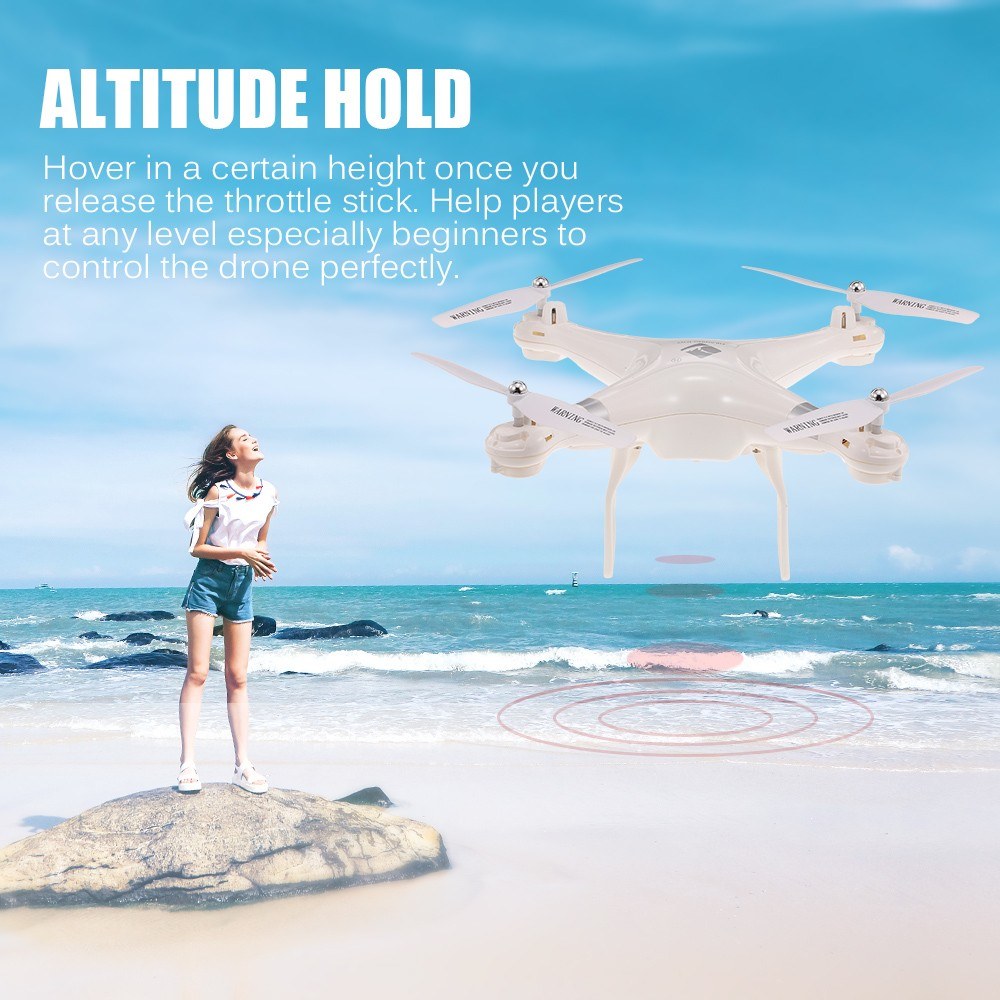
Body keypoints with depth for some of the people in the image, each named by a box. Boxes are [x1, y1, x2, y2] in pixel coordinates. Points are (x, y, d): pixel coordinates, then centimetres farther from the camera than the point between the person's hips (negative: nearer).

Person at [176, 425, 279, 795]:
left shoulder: (269, 493, 4)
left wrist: (261, 561, -3)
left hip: (242, 584, 5)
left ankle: (243, 765, 9)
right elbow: (197, 547, -8)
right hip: (208, 580, -5)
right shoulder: (218, 492, -11)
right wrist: (241, 552, -17)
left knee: (237, 677, 6)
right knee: (197, 673, -6)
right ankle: (188, 764, -4)